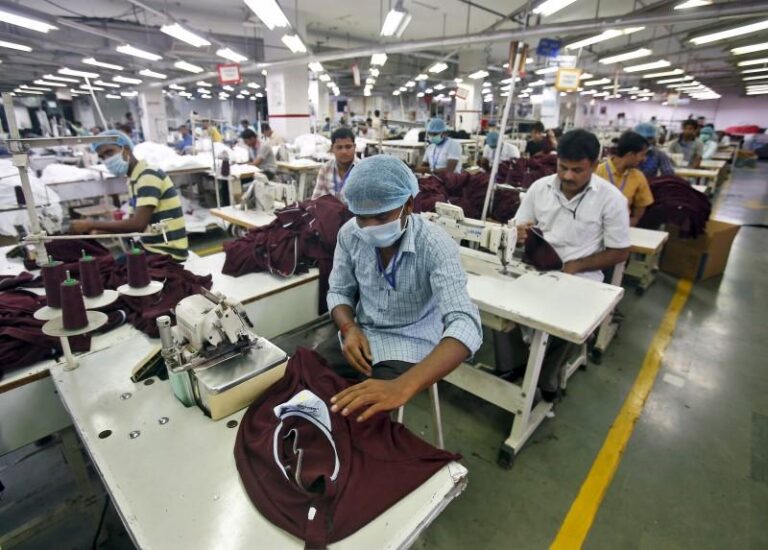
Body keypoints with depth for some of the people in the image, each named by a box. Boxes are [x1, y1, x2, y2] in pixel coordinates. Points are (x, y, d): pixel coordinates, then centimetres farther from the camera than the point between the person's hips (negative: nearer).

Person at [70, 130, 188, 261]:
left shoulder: (149, 175, -16)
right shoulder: (133, 180, 13)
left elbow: (138, 224, -24)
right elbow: (132, 223, 17)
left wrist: (92, 224, -14)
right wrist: (97, 231, 4)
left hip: (167, 253, -8)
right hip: (153, 248, 8)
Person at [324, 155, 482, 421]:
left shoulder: (436, 246, -26)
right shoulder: (350, 233, -11)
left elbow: (465, 325, -36)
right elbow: (339, 291, 4)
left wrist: (403, 386, -51)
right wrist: (349, 328, -19)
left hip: (410, 345, -4)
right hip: (360, 334, 5)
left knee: (368, 414, -23)